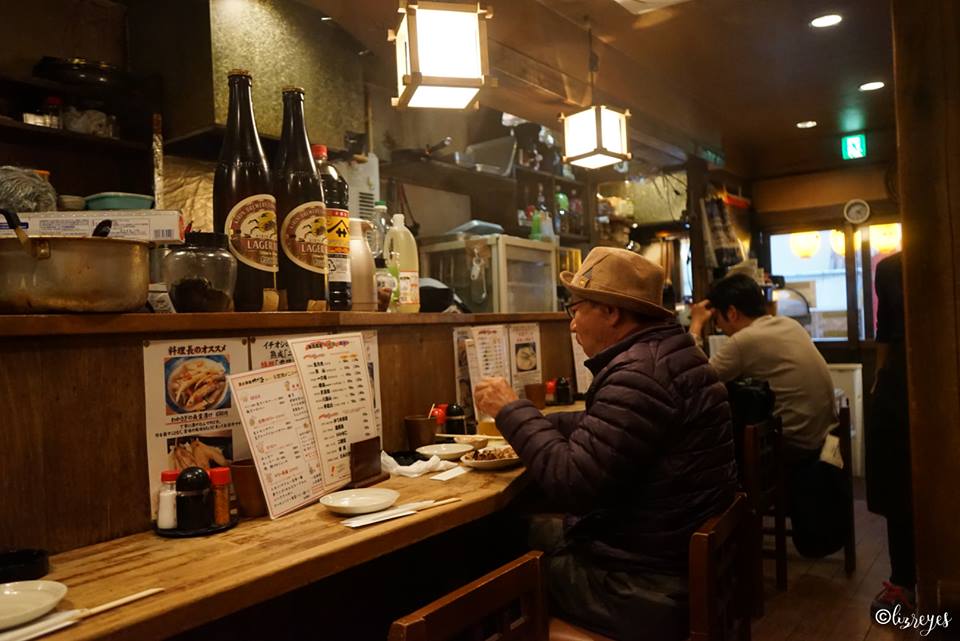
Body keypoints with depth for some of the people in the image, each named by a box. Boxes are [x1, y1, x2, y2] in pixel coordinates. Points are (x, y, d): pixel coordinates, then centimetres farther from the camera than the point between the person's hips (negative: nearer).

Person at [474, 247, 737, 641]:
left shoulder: (639, 373, -25)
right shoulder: (661, 353, 8)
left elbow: (571, 484, -28)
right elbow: (604, 427, 15)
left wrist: (514, 413, -15)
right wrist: (532, 420, 6)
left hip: (646, 585, -9)